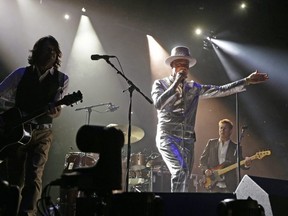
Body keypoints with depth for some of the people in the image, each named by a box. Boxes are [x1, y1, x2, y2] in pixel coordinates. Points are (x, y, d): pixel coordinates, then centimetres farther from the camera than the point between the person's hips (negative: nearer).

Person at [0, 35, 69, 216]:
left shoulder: (62, 79, 2)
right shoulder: (22, 73, 3)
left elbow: (57, 109, 2)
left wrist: (54, 112, -21)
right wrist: (16, 111, -5)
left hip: (42, 133, -1)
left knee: (34, 177, -16)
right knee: (15, 180, 6)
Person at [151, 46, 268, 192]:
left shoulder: (193, 88, 14)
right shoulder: (160, 84, 5)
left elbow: (220, 90, 11)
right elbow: (158, 104, -15)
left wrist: (247, 81, 6)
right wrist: (176, 82, -11)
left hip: (188, 140, 5)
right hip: (167, 137, -5)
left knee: (184, 181, 4)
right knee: (180, 171, -26)